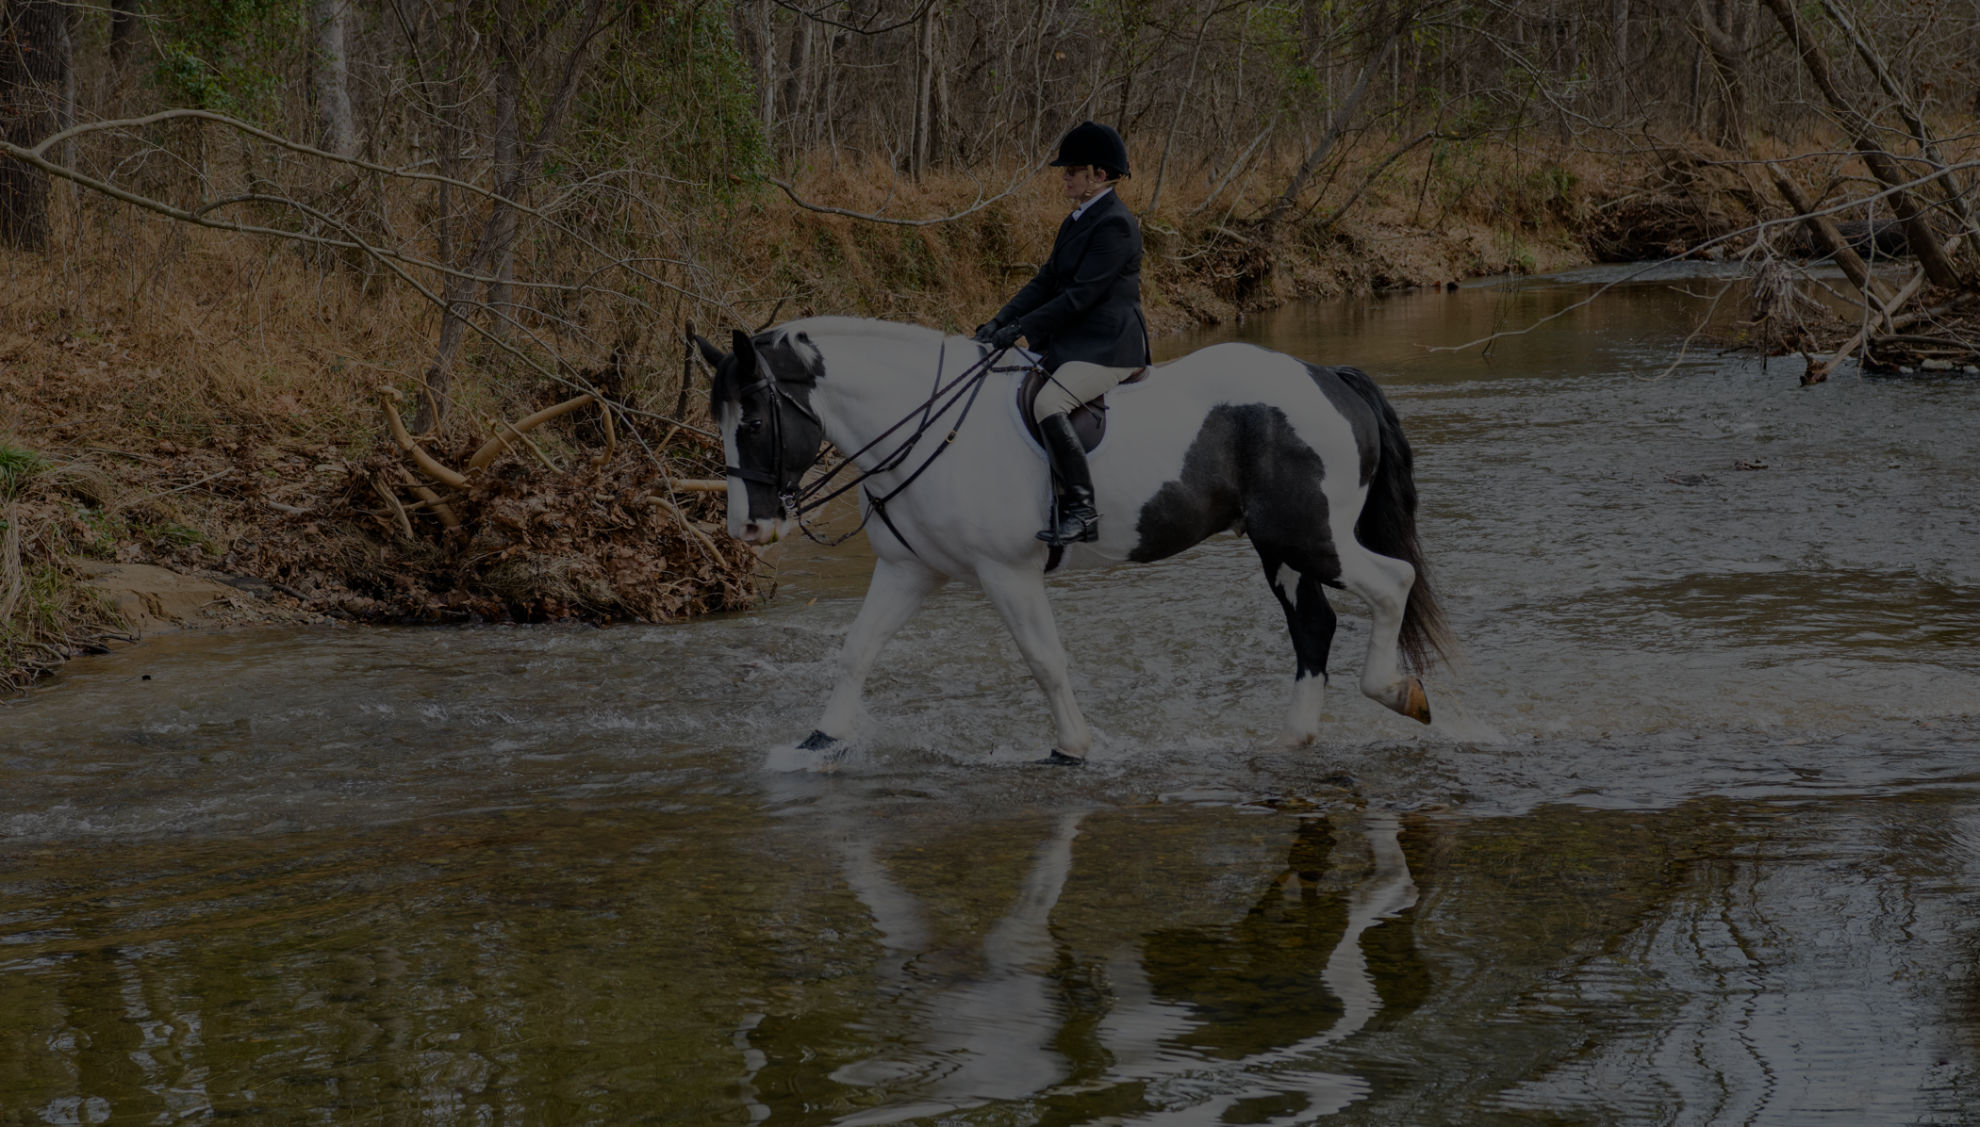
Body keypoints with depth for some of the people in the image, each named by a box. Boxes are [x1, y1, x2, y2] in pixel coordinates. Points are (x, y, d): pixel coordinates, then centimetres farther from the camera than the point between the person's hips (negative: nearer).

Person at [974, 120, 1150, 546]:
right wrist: (997, 324, 2)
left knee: (1048, 403, -31)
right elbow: (1045, 282, 15)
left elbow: (1082, 294, -20)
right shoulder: (1076, 221, 16)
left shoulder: (1115, 225, -14)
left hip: (1108, 346, -10)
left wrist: (1022, 330, -22)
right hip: (1070, 342, 10)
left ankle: (1082, 508, -31)